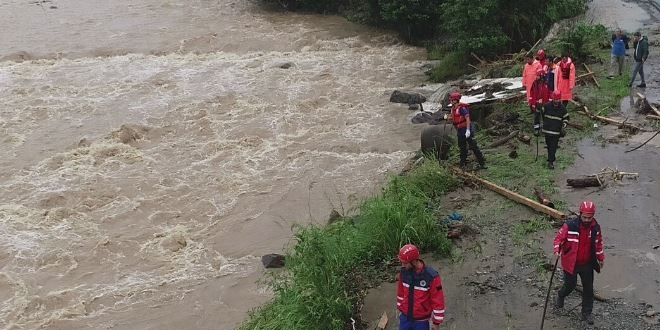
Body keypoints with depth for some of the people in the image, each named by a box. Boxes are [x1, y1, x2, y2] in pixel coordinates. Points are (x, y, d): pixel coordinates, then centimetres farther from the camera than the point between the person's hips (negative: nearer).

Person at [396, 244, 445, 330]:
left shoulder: (432, 277, -23)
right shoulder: (404, 272, -8)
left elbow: (438, 301, -15)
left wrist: (436, 322, -9)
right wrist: (400, 308, 18)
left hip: (421, 322, -4)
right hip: (405, 318, 4)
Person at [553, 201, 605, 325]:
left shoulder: (596, 227, -6)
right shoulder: (570, 225, -19)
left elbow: (598, 243, 10)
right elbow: (559, 237, -11)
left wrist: (601, 258, 17)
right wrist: (557, 249, -29)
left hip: (587, 264, 3)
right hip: (570, 263, -3)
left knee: (588, 288, 9)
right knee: (570, 285, 12)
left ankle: (587, 313, 25)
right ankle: (560, 296, 46)